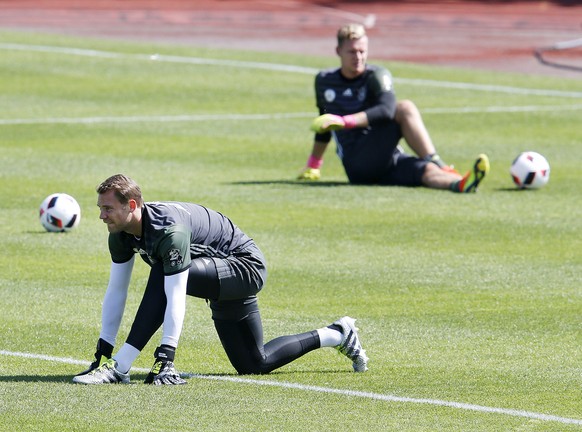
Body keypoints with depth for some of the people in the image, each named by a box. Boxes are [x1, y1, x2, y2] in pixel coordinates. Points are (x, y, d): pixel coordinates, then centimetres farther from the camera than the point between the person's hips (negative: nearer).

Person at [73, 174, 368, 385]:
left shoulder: (169, 231, -36)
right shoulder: (121, 235, -10)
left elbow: (175, 300, -41)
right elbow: (116, 291, -4)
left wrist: (165, 358, -45)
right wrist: (102, 350, -8)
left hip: (245, 267, -10)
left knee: (162, 277, -34)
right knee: (254, 365, 14)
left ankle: (119, 368, -34)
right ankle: (337, 335, 32)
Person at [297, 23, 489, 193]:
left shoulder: (376, 76, 1)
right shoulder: (323, 81, 13)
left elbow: (386, 109, -21)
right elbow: (325, 125, 29)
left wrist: (344, 121, -30)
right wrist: (313, 164, 33)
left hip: (387, 161, 1)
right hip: (357, 164, -1)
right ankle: (437, 164, -43)